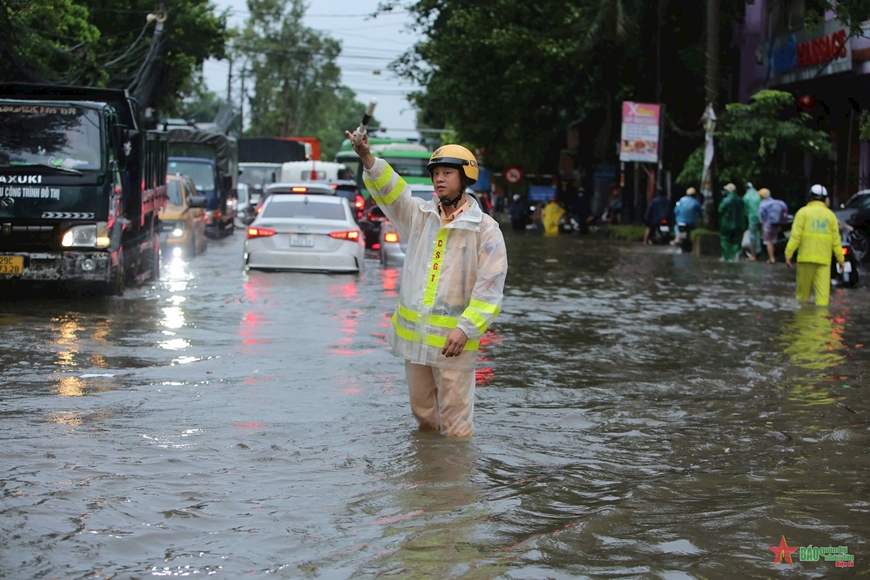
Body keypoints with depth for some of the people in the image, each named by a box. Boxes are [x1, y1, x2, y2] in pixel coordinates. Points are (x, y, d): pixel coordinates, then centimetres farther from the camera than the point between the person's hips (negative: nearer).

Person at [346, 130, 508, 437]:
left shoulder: (485, 229, -6)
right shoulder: (420, 215, 8)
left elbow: (490, 286, -11)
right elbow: (390, 191, -7)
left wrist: (466, 328, -19)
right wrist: (367, 158, -25)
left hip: (452, 337, -5)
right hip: (413, 332, 5)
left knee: (455, 420, -2)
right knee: (422, 414, 17)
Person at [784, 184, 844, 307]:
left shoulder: (804, 212, 1)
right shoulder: (830, 215, 8)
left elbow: (795, 236, -6)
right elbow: (836, 240, 6)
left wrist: (788, 254, -6)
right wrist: (840, 259, 12)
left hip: (807, 256, -1)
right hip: (824, 258, 2)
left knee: (803, 287, 10)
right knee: (823, 291, -3)